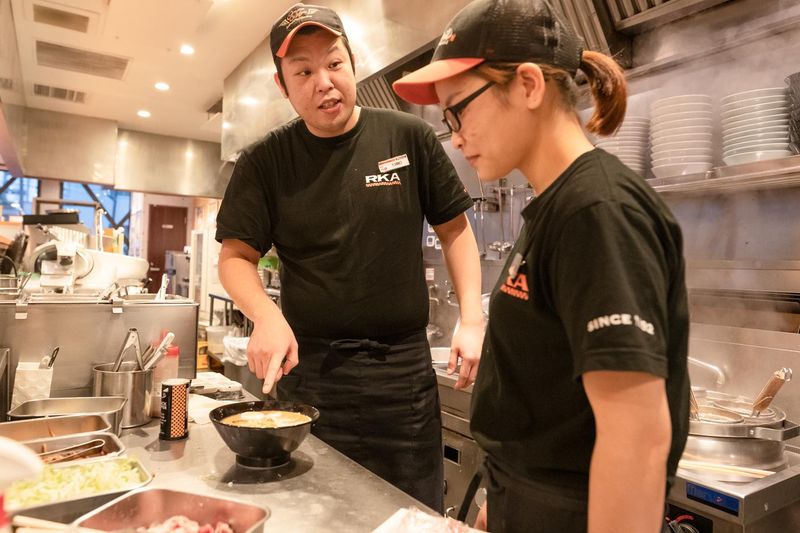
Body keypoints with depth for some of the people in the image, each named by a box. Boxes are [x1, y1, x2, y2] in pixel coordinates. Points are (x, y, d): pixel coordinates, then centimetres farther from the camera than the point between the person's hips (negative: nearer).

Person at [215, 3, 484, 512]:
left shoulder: (409, 137, -1)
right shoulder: (265, 162, 0)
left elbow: (454, 228, 4)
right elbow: (236, 256, 1)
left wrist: (472, 319, -5)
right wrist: (267, 315, -19)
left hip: (404, 368, 1)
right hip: (310, 368, 0)